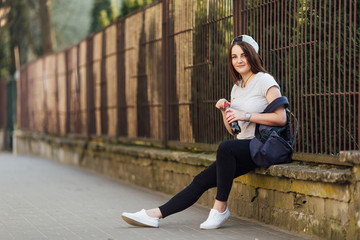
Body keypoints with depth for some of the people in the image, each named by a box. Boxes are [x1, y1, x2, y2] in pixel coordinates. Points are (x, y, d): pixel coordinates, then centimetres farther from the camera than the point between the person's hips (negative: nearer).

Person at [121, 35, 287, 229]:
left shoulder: (264, 80, -5)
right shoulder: (237, 87, 18)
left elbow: (281, 118, -16)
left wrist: (246, 115, -18)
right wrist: (225, 111, 2)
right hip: (242, 145, 7)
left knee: (225, 148, -36)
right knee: (203, 179, -6)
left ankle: (220, 207, -25)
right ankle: (155, 215, -10)